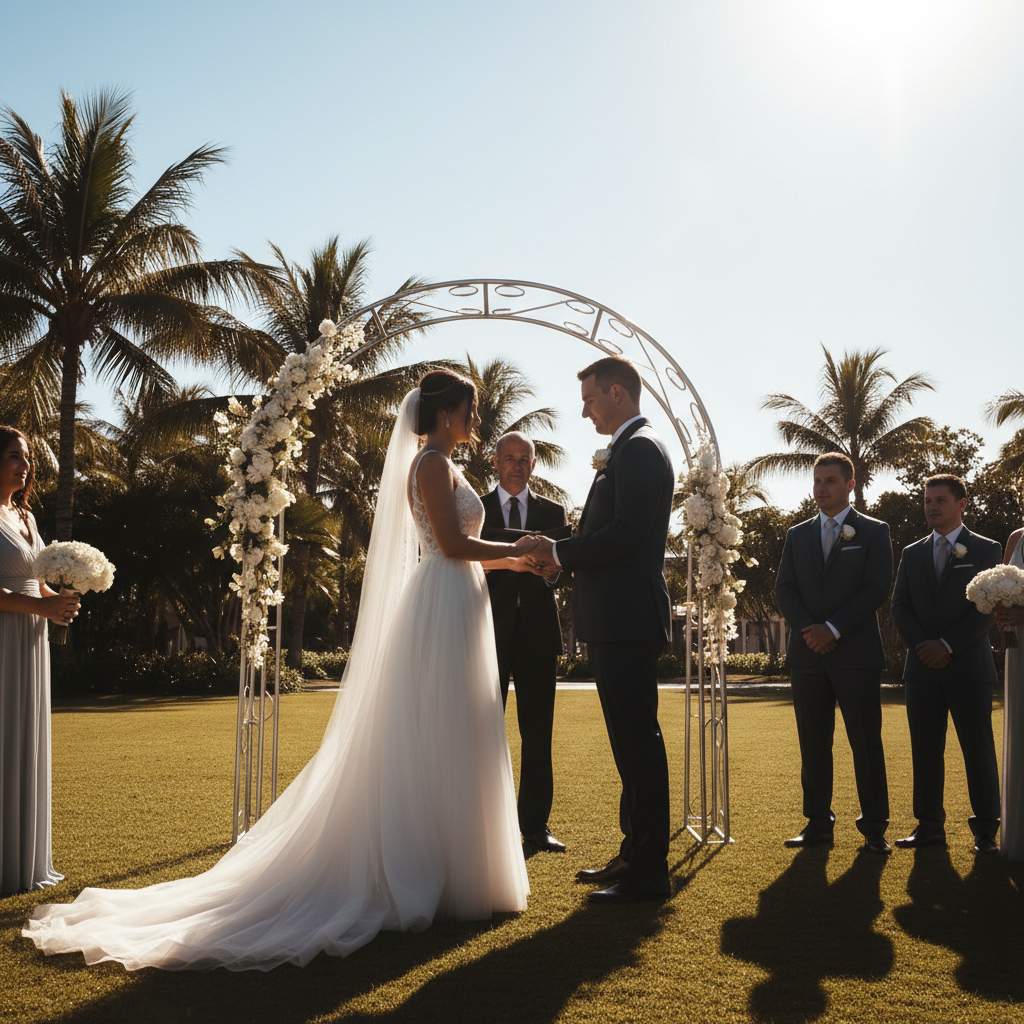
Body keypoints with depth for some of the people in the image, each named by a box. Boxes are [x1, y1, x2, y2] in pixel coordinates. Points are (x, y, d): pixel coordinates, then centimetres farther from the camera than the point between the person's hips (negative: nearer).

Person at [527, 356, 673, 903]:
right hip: (617, 619, 11)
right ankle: (635, 853, 25)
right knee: (633, 740, 15)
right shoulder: (629, 449, 21)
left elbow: (628, 532, -22)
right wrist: (562, 555, 9)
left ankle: (649, 871, 0)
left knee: (638, 740, -6)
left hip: (627, 619, -11)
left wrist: (560, 552, -14)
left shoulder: (639, 448, -11)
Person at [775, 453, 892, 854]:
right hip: (808, 655, 3)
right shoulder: (797, 535, 15)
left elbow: (877, 588, -5)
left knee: (866, 742, -1)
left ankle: (875, 828, 6)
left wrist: (833, 628, -12)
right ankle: (818, 824, 12)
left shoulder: (874, 531, 4)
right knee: (813, 745, 5)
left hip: (856, 654, -3)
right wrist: (808, 629, -8)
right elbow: (784, 589, 9)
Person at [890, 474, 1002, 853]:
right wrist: (921, 646, -7)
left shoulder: (985, 549, 4)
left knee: (979, 750, 0)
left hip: (969, 666, -3)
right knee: (925, 751, 4)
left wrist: (947, 645, -11)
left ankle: (986, 831, 8)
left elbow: (988, 608, -4)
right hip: (923, 667, 3)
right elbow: (900, 608, 10)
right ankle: (929, 826, 11)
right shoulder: (912, 554, 15)